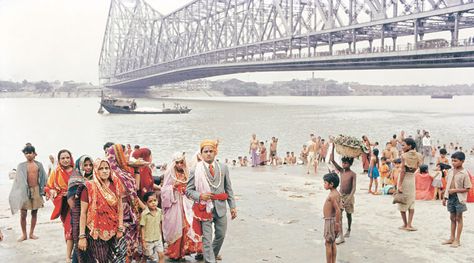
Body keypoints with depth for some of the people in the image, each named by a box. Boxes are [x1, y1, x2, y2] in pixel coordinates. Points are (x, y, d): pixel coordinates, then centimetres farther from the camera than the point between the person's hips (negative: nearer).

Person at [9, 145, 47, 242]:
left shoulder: (39, 165, 5)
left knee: (34, 213, 8)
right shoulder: (21, 166, 0)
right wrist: (21, 191, -13)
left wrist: (43, 190, 3)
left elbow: (43, 178, 8)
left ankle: (31, 233, 19)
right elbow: (19, 179, -4)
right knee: (23, 214, -2)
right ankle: (24, 234, 11)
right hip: (25, 190, -2)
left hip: (36, 190, 2)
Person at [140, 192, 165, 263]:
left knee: (161, 255, 1)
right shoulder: (144, 214, -18)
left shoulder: (159, 211, -4)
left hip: (158, 239, 4)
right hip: (148, 240, -4)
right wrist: (143, 240, -12)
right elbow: (143, 227, -13)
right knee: (149, 257, 10)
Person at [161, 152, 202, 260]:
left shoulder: (186, 174, 9)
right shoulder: (170, 174, -2)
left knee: (186, 225, -6)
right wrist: (173, 186, -17)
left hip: (184, 203, 3)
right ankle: (174, 252, 9)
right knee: (174, 227, -2)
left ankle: (183, 250, 3)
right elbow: (164, 190, -4)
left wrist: (186, 190, -2)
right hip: (173, 204, -3)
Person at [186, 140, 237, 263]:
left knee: (221, 235, 16)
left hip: (220, 208, 4)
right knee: (207, 238, -3)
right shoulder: (196, 170, -3)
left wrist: (233, 206, 5)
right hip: (205, 208, -3)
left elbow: (228, 189, 9)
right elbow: (188, 190, 1)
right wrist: (200, 196, -17)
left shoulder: (223, 168, 7)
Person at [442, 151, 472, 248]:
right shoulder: (451, 172, 5)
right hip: (451, 197, 6)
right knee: (452, 218, 13)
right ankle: (452, 238, 22)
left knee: (458, 218, 3)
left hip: (459, 198, -6)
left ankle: (457, 240, 10)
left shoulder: (464, 173, -13)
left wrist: (455, 190, -20)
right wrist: (445, 197, 10)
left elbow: (467, 189, -12)